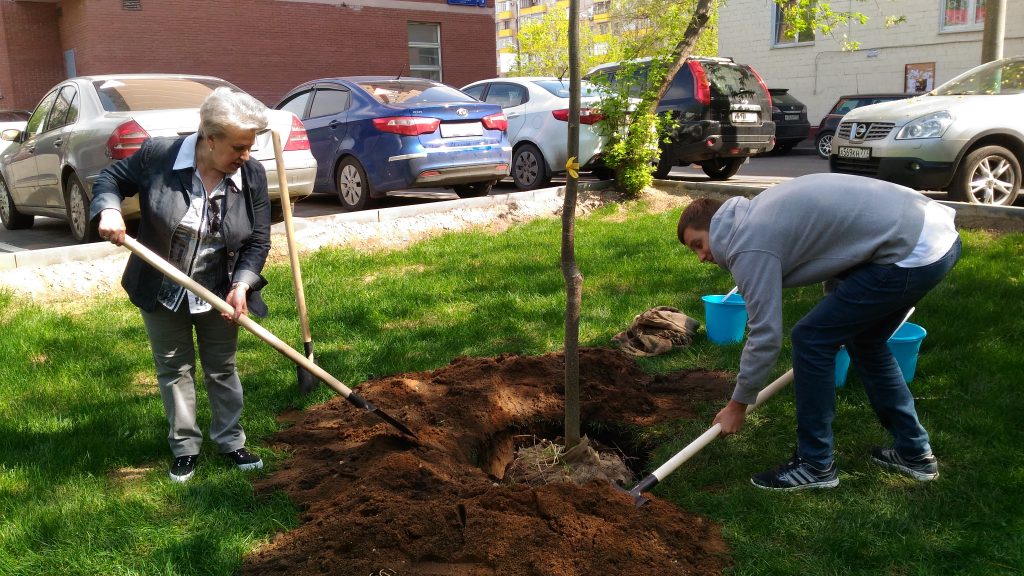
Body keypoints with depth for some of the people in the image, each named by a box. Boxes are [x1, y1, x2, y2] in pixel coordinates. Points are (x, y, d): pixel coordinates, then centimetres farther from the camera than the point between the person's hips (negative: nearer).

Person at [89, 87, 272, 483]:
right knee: (174, 370, 12)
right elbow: (112, 178, -2)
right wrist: (108, 210, -22)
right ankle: (185, 447, 28)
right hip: (162, 295, -1)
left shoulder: (252, 176, -13)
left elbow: (259, 241, -8)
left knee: (222, 369, 14)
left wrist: (242, 284, -22)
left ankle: (230, 440, 31)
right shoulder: (157, 156, -18)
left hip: (219, 296, 1)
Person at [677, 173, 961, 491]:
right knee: (863, 338, 24)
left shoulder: (749, 245, -10)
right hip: (937, 230, 10)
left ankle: (815, 465, 11)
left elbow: (766, 336, -9)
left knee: (811, 340, -2)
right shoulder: (757, 212, 18)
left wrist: (737, 405, 3)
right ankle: (914, 452, 34)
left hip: (913, 253, -10)